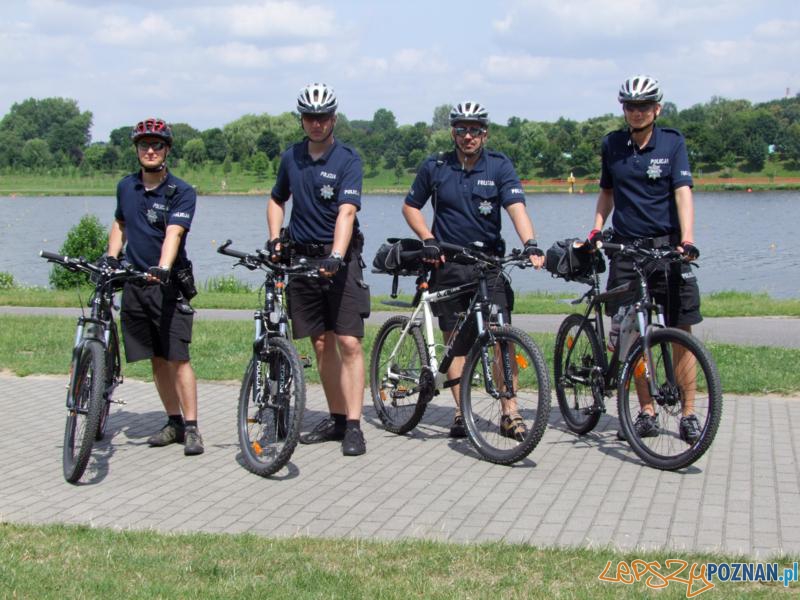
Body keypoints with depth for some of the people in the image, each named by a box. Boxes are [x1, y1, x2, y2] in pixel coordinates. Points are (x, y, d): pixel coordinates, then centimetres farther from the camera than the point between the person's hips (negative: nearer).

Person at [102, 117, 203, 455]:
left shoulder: (181, 193, -8)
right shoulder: (126, 187, 9)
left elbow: (173, 233, -23)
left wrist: (163, 268, -39)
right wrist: (111, 255, 8)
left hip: (168, 283, -5)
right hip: (134, 282, 5)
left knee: (177, 357, -9)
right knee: (157, 358, 9)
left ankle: (191, 427, -5)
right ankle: (173, 422, 18)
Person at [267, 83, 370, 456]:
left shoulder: (347, 160, -8)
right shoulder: (291, 158, 8)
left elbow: (346, 212, -21)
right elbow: (277, 200, 24)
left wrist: (336, 256, -34)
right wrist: (275, 238, 7)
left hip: (339, 260, -5)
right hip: (301, 257, 5)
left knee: (349, 342, -9)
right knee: (322, 343, 9)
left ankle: (353, 426, -8)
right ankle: (336, 417, 18)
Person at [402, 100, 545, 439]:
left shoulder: (499, 167, -2)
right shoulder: (434, 167, 3)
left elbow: (516, 208, -15)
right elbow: (411, 207, 14)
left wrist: (530, 244, -31)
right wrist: (427, 239, -3)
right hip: (447, 263, 1)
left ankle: (509, 413, -3)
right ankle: (461, 412, 10)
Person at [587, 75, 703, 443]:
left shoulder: (672, 143, -1)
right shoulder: (612, 145, 8)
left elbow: (683, 192, -11)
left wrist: (687, 239, -25)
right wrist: (595, 230, 6)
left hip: (667, 246, -3)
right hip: (626, 247, 3)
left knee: (682, 330, -3)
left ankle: (688, 414, 5)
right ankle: (647, 413, 10)